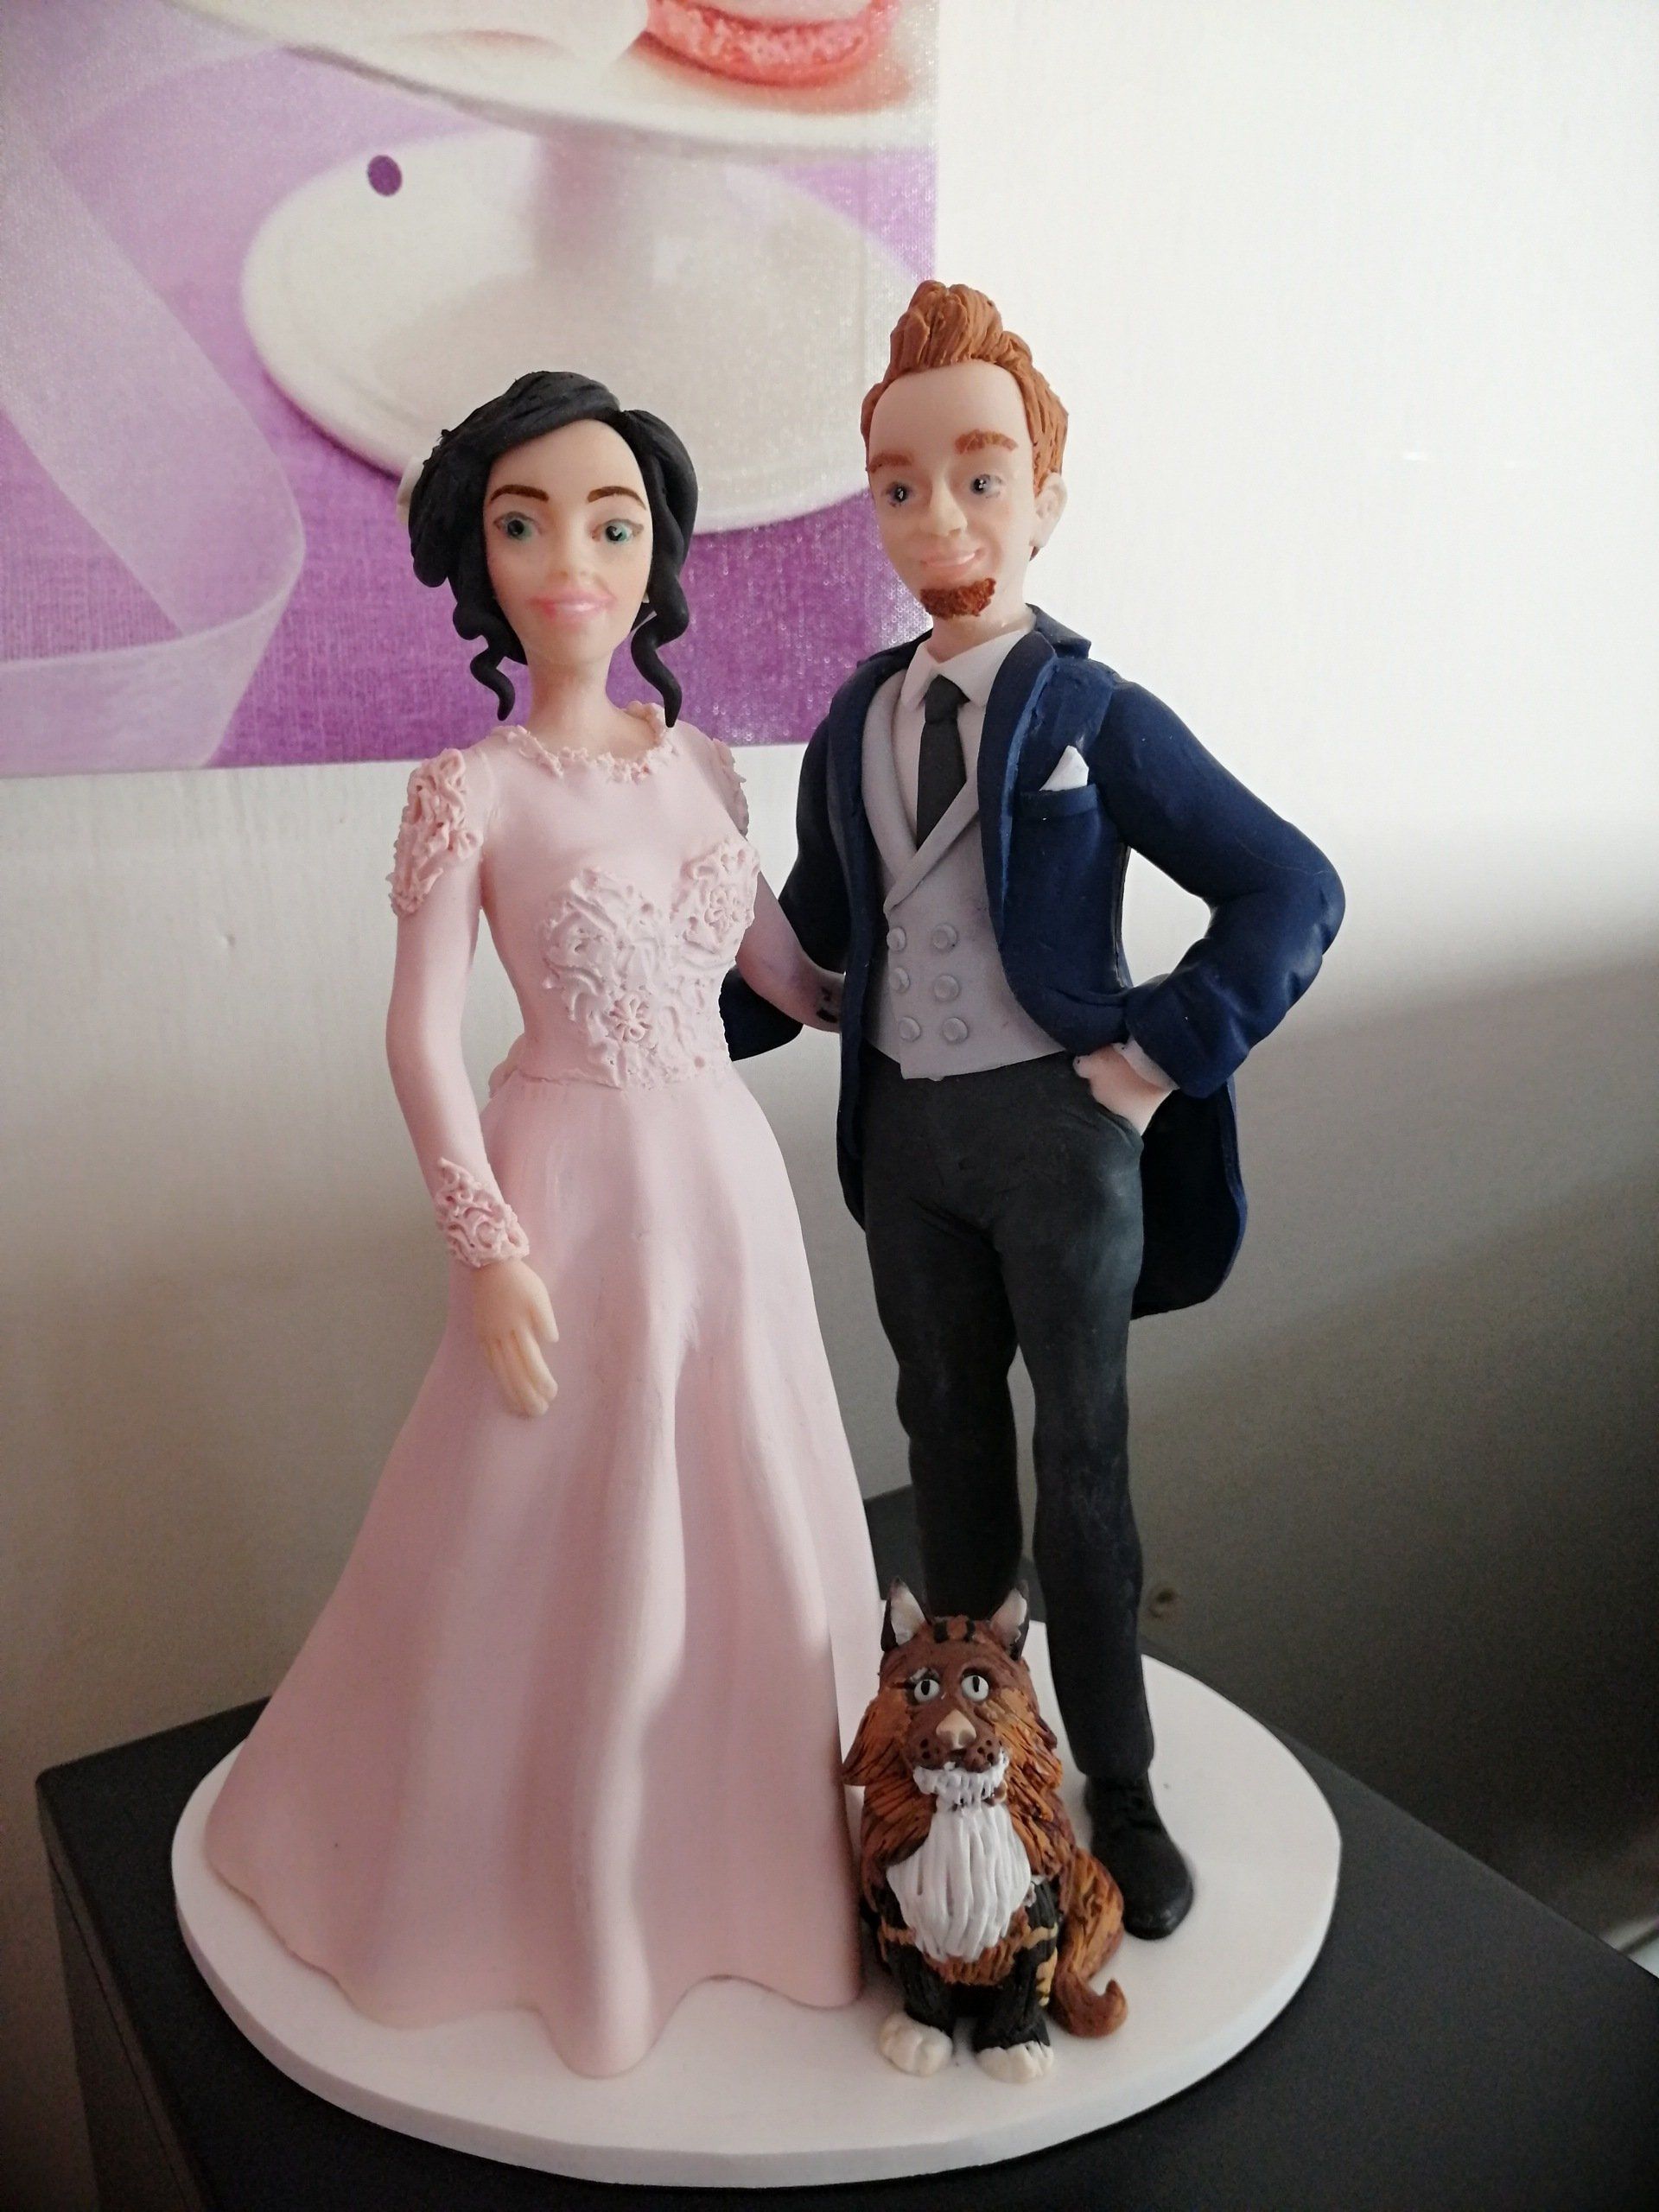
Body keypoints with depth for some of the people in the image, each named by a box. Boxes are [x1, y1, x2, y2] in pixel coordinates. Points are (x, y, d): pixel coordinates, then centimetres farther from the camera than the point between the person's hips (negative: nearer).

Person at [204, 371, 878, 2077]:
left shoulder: (699, 765, 5)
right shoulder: (471, 789, -9)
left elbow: (777, 964, 15)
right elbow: (422, 1039, -9)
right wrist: (489, 1249, -13)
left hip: (725, 1182, 5)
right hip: (574, 1187, -5)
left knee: (744, 1529, 16)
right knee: (569, 1544, 8)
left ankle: (743, 1845, 40)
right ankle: (565, 1884, 34)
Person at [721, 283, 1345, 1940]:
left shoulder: (1097, 719, -9)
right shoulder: (855, 720, 6)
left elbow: (1293, 892, -11)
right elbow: (813, 931, 16)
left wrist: (1160, 1061, -15)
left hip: (1058, 1125, -5)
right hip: (905, 1130, 5)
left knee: (1080, 1461, 6)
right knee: (947, 1438, 17)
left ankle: (1118, 1789, 24)